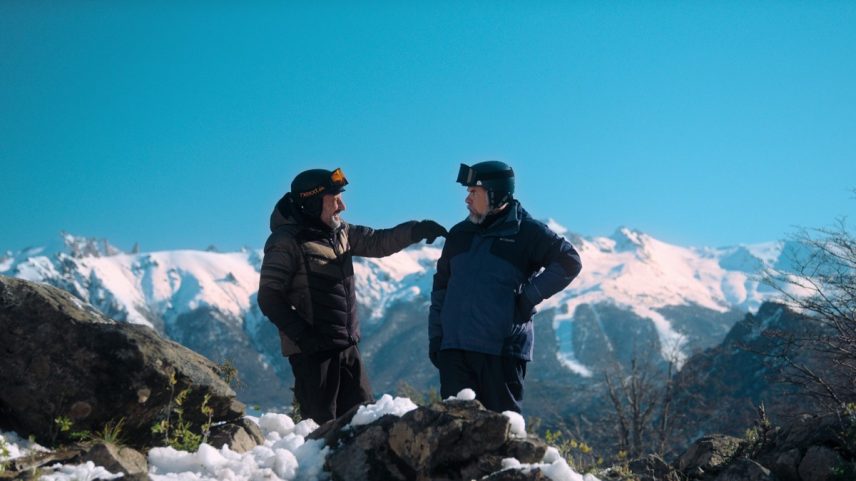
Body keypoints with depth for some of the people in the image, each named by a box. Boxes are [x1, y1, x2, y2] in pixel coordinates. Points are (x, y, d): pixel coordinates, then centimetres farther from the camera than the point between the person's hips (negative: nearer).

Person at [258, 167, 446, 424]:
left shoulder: (340, 232, 9)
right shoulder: (286, 242, -13)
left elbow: (379, 242, 13)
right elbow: (269, 298, -13)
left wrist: (416, 230, -4)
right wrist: (302, 335, -21)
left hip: (346, 346, 8)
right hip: (312, 350, -8)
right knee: (321, 425, -2)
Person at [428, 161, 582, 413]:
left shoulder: (526, 232, -1)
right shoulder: (459, 234, 15)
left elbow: (569, 262, -7)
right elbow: (441, 290, 20)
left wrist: (530, 295, -11)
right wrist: (435, 337, 12)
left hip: (503, 350, -5)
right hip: (454, 349, 5)